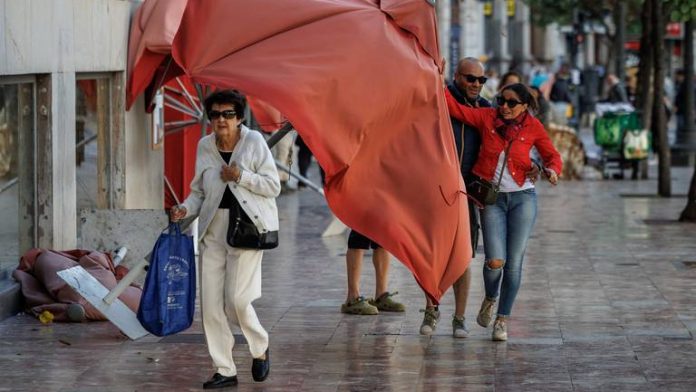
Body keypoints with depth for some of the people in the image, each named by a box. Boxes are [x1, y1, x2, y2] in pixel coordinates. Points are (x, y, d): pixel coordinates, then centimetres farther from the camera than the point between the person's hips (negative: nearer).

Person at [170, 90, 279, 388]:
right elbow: (199, 191, 12)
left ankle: (260, 349, 18)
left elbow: (273, 186, -6)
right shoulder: (204, 146, 6)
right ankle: (224, 370, 11)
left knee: (236, 299, -11)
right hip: (214, 228, 5)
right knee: (211, 303, 0)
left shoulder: (254, 142, -6)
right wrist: (185, 209, -7)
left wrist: (241, 176, -18)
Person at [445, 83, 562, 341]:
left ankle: (503, 320, 13)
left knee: (514, 262, -1)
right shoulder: (487, 117, 0)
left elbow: (552, 156, 8)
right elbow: (456, 109, -3)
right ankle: (490, 298, 21)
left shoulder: (533, 127, 0)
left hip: (522, 197, 0)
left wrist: (552, 170, -12)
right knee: (495, 261, -13)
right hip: (492, 198, 0)